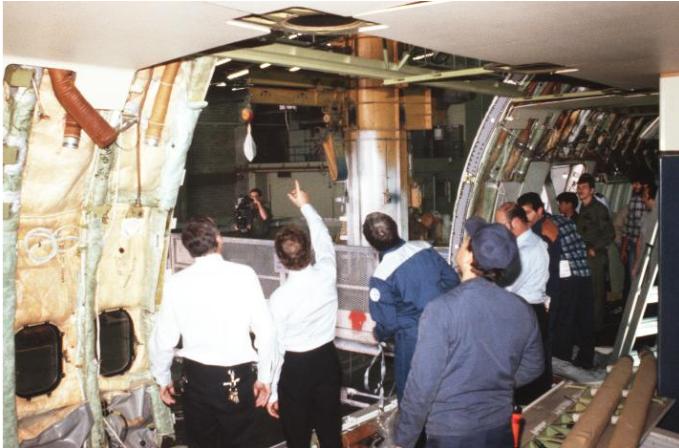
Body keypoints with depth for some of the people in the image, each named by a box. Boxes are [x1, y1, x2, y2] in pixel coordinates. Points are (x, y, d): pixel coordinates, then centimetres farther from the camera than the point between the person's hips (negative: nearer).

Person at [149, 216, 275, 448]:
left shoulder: (177, 282, -8)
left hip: (197, 377, 2)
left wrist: (163, 378, 15)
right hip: (237, 378, -1)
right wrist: (264, 376, 1)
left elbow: (163, 339, -2)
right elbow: (265, 331, -11)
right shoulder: (244, 274, -11)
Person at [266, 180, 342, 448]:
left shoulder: (279, 297, -20)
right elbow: (323, 239, 6)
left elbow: (276, 347, -13)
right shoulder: (327, 275, -14)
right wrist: (305, 205, 19)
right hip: (327, 360, 4)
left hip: (295, 367, -3)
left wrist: (272, 391, -1)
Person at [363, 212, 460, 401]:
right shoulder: (424, 248, -7)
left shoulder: (381, 277, -20)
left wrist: (379, 336, 9)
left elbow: (387, 323, -14)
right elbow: (453, 279, 2)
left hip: (414, 342, -5)